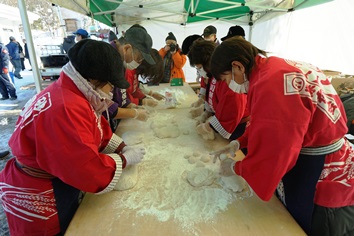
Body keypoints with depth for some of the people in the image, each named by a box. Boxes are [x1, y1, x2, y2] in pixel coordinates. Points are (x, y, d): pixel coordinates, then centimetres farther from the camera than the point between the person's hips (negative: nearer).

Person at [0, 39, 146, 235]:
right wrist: (125, 159, -19)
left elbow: (98, 129, 7)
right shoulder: (65, 110, -35)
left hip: (61, 186, 9)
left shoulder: (72, 94, -1)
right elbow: (90, 170, -34)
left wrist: (122, 148, -3)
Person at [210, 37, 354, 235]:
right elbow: (265, 126, 11)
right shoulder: (274, 68, 0)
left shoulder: (272, 83, -31)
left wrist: (236, 167, -11)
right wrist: (238, 143, 7)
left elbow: (272, 156, -27)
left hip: (322, 183, -8)